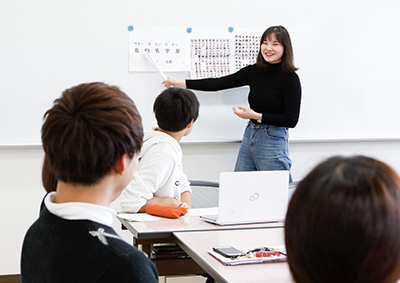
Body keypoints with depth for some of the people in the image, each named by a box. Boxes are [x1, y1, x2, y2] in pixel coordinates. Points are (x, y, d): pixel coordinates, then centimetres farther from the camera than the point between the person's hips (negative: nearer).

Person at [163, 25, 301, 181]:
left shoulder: (290, 79, -11)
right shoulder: (253, 71, 5)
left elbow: (291, 120, -13)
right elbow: (219, 83, 7)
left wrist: (257, 116, -16)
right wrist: (182, 83, 8)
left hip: (273, 141, -6)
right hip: (250, 135, 6)